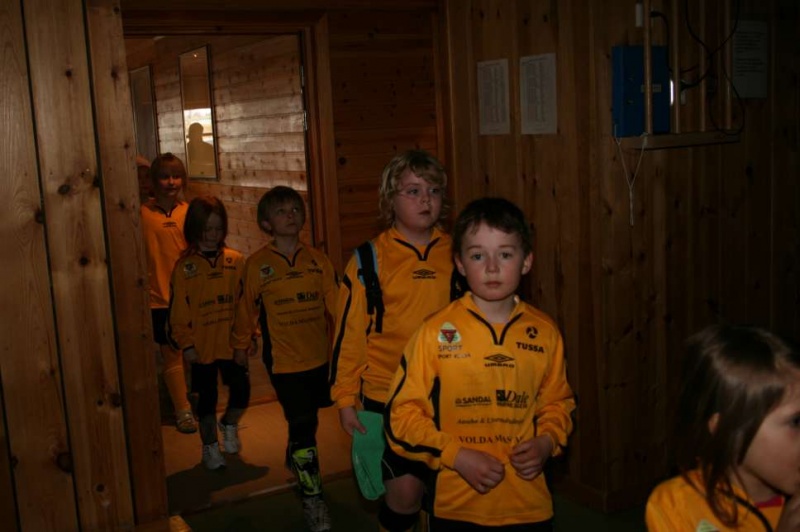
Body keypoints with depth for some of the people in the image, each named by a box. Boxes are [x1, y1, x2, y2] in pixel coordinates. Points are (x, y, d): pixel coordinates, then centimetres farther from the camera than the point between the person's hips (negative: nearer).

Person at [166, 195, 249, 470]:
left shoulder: (236, 261, -2)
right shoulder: (184, 266, -4)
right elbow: (178, 309, -3)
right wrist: (185, 344, -6)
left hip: (232, 343, 1)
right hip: (202, 346, -1)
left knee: (241, 389, 1)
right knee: (207, 397, 11)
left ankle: (229, 425, 33)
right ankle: (210, 445, 30)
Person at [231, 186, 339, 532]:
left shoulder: (317, 260, 0)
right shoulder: (257, 264, -5)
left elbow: (335, 302, -3)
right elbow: (247, 309, 4)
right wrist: (241, 347, 14)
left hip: (320, 357, 3)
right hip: (284, 361, -3)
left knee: (305, 420, 20)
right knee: (303, 425, -4)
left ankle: (295, 459, 50)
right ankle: (312, 498, 9)